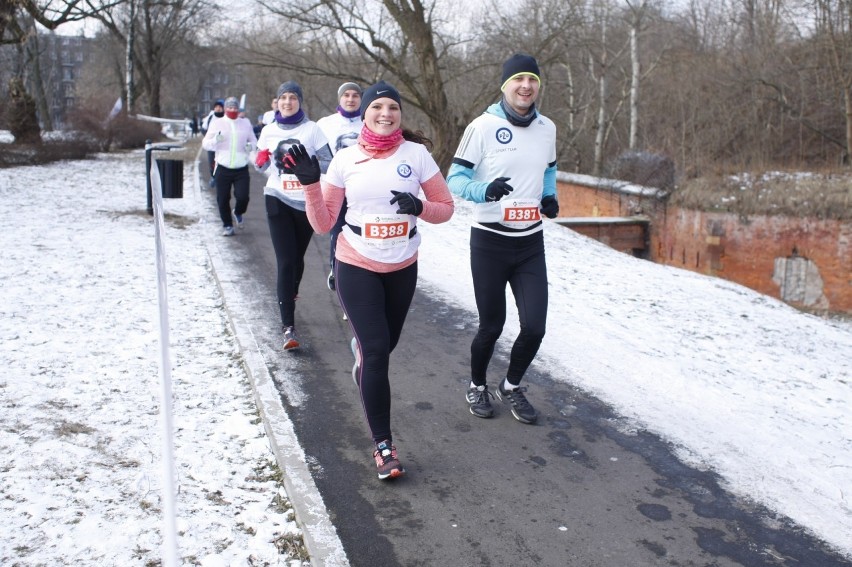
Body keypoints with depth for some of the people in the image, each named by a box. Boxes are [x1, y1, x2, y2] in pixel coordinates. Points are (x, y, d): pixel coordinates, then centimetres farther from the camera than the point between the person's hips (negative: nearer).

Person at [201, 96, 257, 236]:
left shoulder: (246, 123, 9)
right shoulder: (217, 123, 6)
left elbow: (254, 141, 16)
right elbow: (205, 144, 4)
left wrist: (251, 146, -8)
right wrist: (215, 140, -18)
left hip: (241, 169, 0)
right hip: (223, 168, 0)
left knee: (243, 197, -10)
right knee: (223, 199, 3)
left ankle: (238, 213, 24)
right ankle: (227, 225, 21)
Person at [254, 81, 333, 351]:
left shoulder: (312, 129, -3)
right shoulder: (269, 131, 3)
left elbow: (328, 163, -5)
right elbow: (261, 166, 13)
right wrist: (261, 160, -11)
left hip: (307, 201, 0)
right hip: (278, 200, 0)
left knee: (297, 258, 15)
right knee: (285, 262, -8)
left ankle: (289, 297, 46)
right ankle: (288, 326, -8)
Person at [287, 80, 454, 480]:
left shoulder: (416, 153, -5)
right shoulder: (346, 159, -5)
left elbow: (445, 208, -2)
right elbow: (323, 223, -2)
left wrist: (419, 207, -21)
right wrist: (310, 184, -16)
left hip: (402, 268, 2)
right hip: (357, 267, -2)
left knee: (383, 345, 17)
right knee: (376, 350, -9)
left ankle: (362, 365, 57)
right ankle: (383, 444, 2)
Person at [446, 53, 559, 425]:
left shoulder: (547, 128, 5)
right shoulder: (483, 127, -11)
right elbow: (455, 179, -11)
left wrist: (549, 196, 2)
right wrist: (486, 190, -30)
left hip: (531, 242, 4)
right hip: (490, 241, -4)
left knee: (534, 326, -1)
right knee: (491, 325, 6)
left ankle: (511, 387, 27)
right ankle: (477, 386, 34)